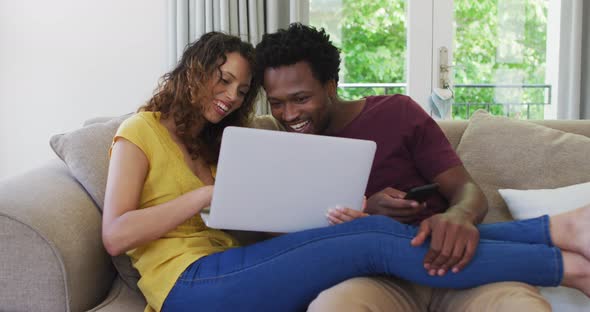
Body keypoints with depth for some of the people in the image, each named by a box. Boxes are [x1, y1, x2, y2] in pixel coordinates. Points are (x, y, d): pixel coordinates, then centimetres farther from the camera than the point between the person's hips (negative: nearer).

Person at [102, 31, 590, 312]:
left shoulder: (211, 143, 26)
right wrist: (208, 194, -12)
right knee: (377, 245, -19)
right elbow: (114, 235, -9)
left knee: (373, 226, -16)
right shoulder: (141, 131, 3)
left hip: (224, 260, 7)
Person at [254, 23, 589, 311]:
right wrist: (365, 213, -12)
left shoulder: (396, 113, 7)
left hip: (447, 262, -2)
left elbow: (467, 189, 3)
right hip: (375, 276, 3)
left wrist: (459, 216, -23)